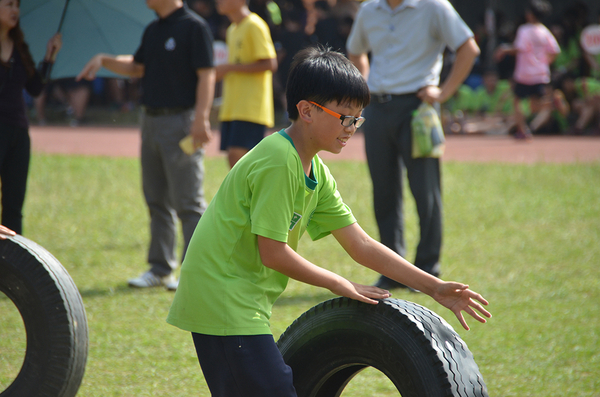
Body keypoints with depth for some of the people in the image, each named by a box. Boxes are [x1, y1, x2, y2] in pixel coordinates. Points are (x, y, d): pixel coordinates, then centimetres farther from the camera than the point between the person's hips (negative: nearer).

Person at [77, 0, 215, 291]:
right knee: (156, 200, 12)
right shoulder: (153, 30, 15)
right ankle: (161, 268, 19)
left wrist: (201, 119, -22)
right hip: (151, 120, 9)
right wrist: (104, 60, 12)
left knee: (187, 201, -6)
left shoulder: (193, 27, -11)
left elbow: (206, 74, -15)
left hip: (180, 121, -9)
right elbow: (137, 67, 27)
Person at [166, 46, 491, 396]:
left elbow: (361, 245, 12)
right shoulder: (278, 162, -18)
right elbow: (273, 252, -19)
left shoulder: (315, 172, 11)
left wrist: (435, 288, 8)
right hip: (223, 299, -10)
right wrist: (339, 285, -7)